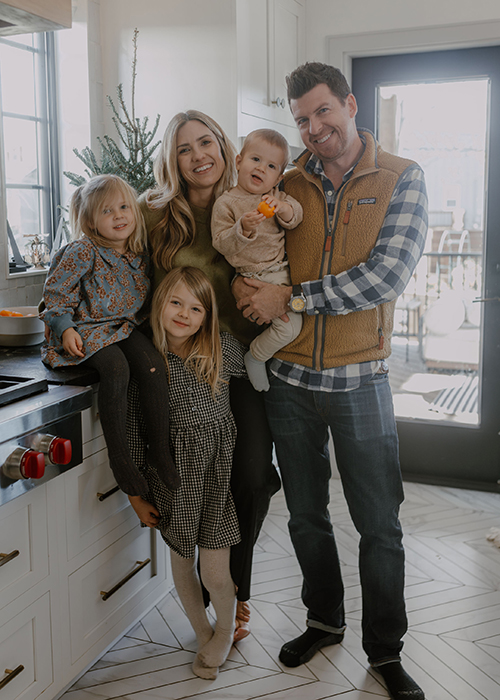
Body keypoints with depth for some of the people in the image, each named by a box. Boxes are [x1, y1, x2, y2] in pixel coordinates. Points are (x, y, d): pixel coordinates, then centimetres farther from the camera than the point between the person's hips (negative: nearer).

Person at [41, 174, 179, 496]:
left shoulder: (139, 255, 8)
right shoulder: (82, 252, -10)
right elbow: (56, 293, -8)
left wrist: (143, 317, 9)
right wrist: (65, 328, -19)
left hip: (126, 326, 5)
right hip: (88, 328, -5)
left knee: (154, 365, -22)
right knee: (116, 367, -33)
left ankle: (160, 448, -10)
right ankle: (119, 455, -21)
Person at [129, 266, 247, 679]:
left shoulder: (223, 349, -8)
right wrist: (136, 495, 1)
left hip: (218, 465, 0)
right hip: (171, 471, 1)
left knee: (215, 572, 2)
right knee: (182, 562, 15)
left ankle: (226, 631, 34)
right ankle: (203, 633, 42)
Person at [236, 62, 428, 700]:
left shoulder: (401, 179, -3)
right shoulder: (287, 184, 6)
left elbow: (387, 275, -16)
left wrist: (292, 299, -17)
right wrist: (248, 290, -8)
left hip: (359, 381, -3)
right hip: (289, 379, 3)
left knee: (379, 524, 7)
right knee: (306, 515, 17)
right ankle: (324, 620, 39)